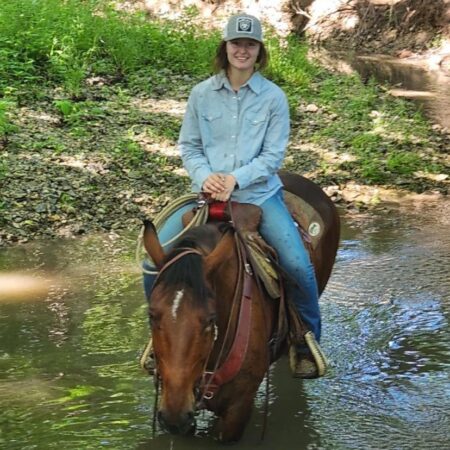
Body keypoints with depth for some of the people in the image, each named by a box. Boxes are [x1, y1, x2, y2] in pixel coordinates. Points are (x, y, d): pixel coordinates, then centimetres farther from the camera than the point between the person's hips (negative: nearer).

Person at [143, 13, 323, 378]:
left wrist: (235, 179, -18)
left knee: (298, 264, -21)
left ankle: (307, 343, 5)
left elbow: (273, 155, -5)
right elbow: (188, 146, 7)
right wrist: (204, 176, -13)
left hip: (259, 194, -2)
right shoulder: (202, 94, 2)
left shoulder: (274, 97, -3)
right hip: (209, 193, 2)